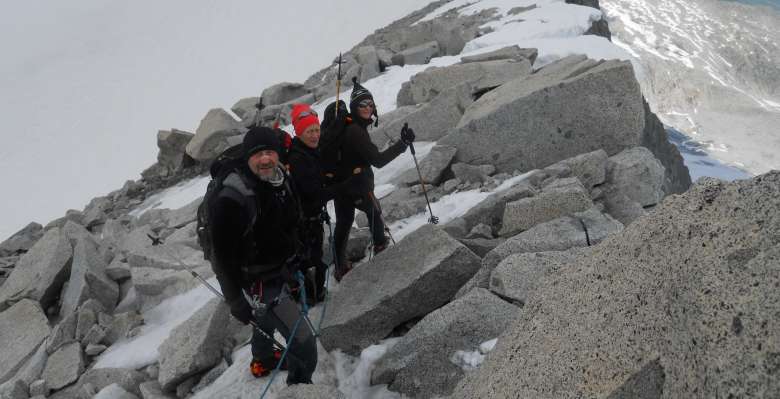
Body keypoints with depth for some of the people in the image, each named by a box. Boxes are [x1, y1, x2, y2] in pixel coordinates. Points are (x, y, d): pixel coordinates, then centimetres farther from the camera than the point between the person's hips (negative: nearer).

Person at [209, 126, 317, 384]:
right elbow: (224, 256, -25)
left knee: (267, 320, 34)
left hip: (283, 273, 9)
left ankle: (262, 361, 62)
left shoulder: (281, 178, -6)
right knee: (304, 343, -9)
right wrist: (235, 300, -19)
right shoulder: (233, 199, -32)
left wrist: (299, 261, 17)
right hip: (261, 285, -8)